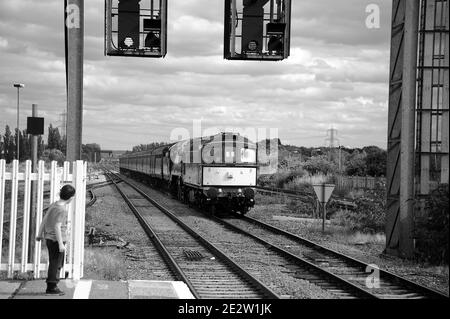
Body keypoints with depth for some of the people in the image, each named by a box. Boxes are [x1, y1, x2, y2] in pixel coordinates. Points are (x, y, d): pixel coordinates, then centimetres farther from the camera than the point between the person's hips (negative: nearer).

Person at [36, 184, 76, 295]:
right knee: (55, 264, -1)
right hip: (56, 239, -9)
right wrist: (61, 243, -20)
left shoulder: (54, 205, 8)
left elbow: (44, 220, 15)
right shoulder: (62, 209, -18)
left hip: (49, 239, 9)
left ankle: (53, 286, 24)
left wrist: (40, 234, 25)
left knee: (58, 264, 18)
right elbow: (57, 227, -22)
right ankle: (51, 287, 5)